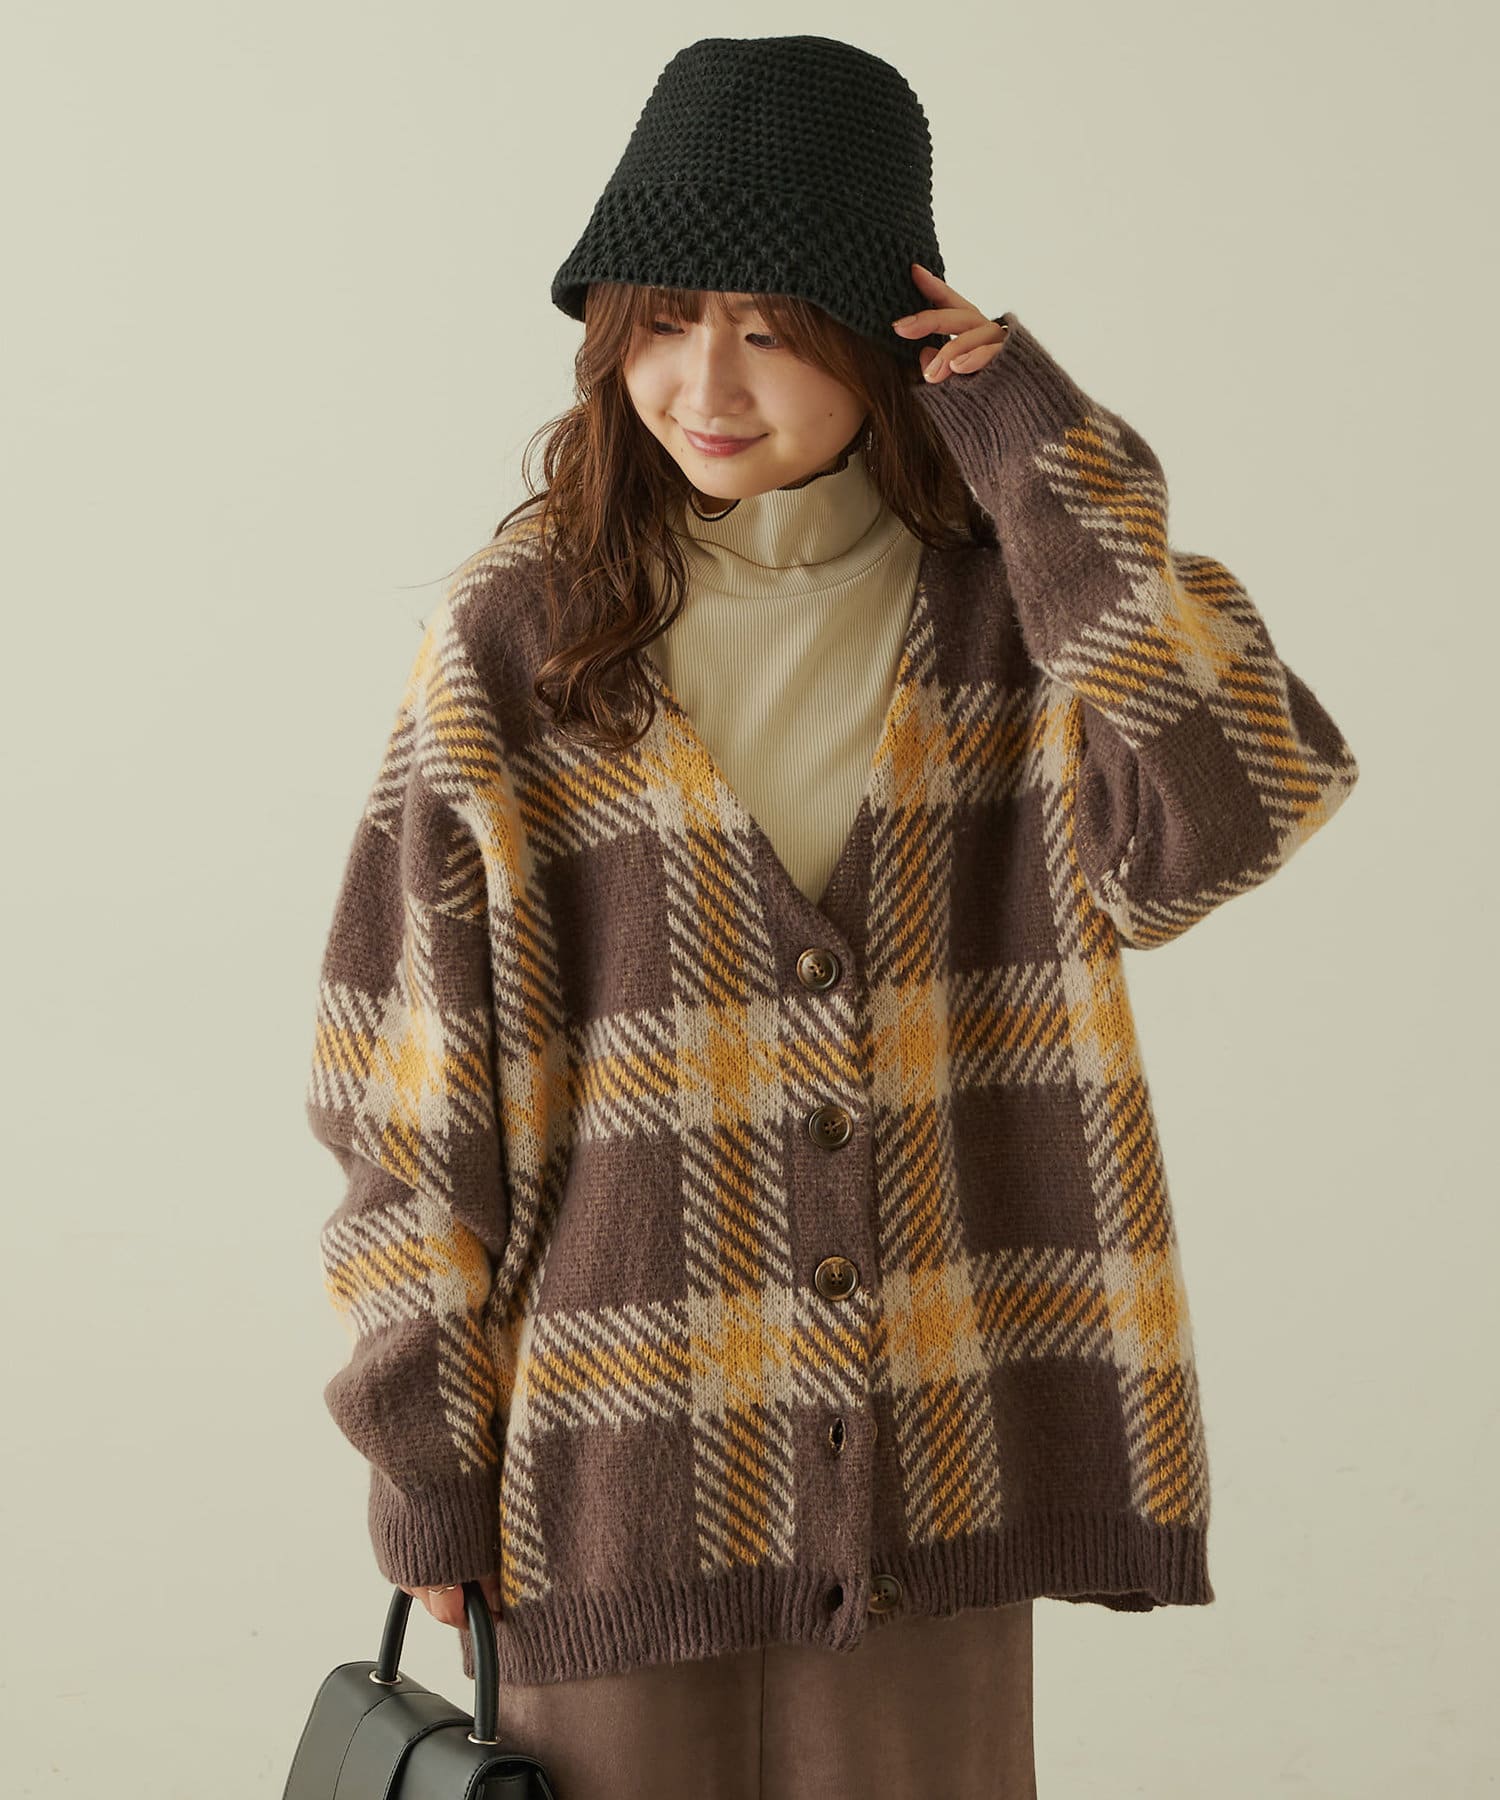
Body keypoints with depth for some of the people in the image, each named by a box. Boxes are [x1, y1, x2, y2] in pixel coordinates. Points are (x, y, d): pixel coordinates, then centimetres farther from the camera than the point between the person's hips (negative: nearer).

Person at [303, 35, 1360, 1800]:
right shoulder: (517, 640, -5)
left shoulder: (1004, 608, -1)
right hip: (617, 1476, -1)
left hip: (929, 1469, 1)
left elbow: (1235, 809, -20)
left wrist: (1041, 457, -17)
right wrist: (424, 1468, -1)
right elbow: (410, 1081, -2)